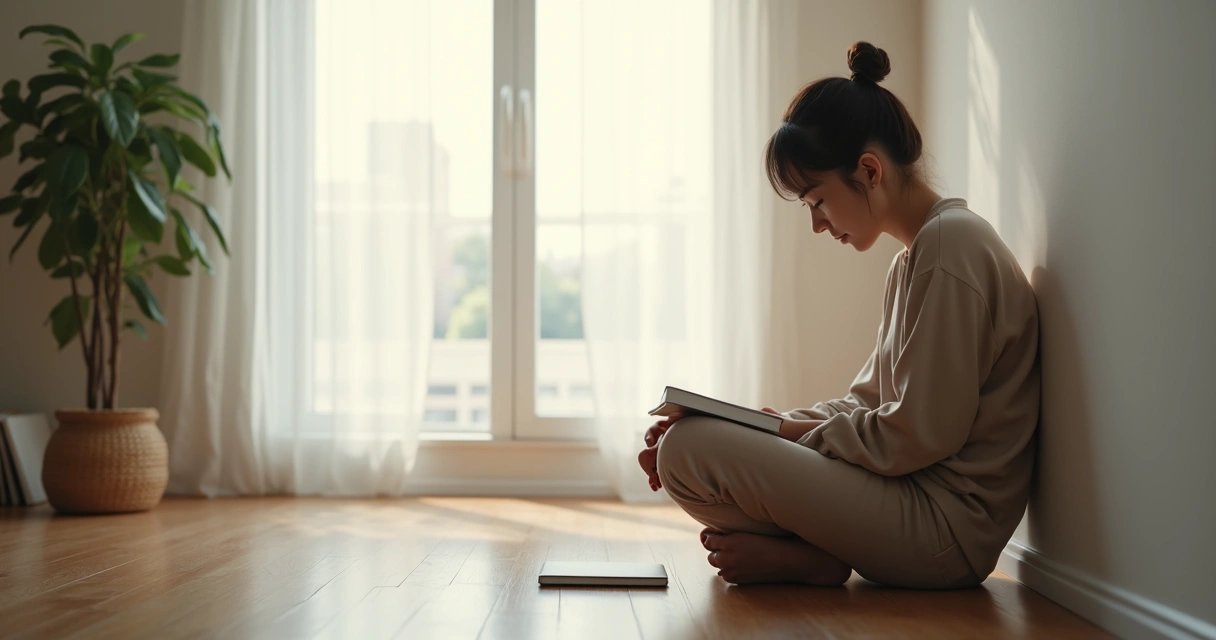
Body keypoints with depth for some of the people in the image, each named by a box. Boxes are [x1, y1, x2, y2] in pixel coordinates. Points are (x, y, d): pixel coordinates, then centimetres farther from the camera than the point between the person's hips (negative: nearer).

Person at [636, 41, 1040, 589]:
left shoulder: (951, 243, -15)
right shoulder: (915, 255, 16)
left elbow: (921, 436, -20)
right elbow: (868, 403, 16)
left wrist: (793, 430, -7)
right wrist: (770, 425, 3)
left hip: (945, 526, -11)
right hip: (918, 498, 11)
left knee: (687, 451, -19)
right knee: (692, 435, 17)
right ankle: (816, 552, 1)